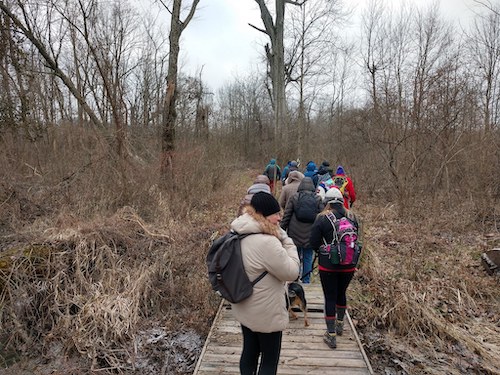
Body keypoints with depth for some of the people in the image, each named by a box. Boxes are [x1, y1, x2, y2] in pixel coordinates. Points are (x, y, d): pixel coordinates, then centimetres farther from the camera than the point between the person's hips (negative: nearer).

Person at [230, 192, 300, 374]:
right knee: (270, 360, 13)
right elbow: (291, 272, -20)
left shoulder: (240, 235, -2)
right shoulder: (267, 242, -32)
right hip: (266, 313, -8)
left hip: (244, 308, 8)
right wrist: (285, 239, -16)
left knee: (249, 352, 24)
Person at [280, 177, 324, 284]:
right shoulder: (317, 199, 0)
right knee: (308, 257, 10)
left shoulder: (294, 197, -3)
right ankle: (306, 280, 17)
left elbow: (286, 215, -2)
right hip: (310, 234, 1)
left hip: (295, 234, 0)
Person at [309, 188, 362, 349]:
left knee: (330, 298, 5)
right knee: (341, 293, 23)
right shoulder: (352, 217, 1)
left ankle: (331, 335, 10)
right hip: (349, 265, 4)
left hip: (328, 265, -4)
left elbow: (314, 243, -9)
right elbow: (359, 240, 8)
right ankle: (340, 324, 41)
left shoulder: (322, 218, -12)